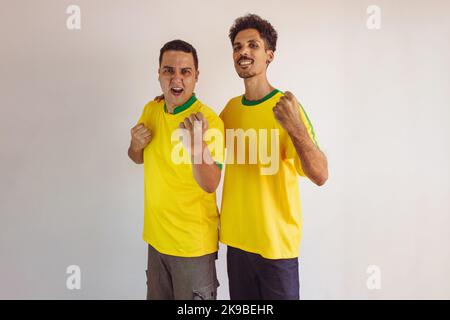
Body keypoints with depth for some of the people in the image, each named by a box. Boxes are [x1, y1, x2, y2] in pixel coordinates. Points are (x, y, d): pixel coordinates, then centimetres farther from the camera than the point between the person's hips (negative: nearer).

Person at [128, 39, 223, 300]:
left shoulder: (208, 120, -19)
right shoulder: (151, 109, 1)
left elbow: (210, 185, -25)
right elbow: (139, 158, 14)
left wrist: (196, 143, -42)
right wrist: (136, 145, -8)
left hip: (194, 244, -5)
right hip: (157, 237, 6)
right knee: (157, 296, 22)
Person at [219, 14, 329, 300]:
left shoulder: (286, 107, -15)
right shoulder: (231, 108, 2)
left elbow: (320, 176, -22)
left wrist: (294, 127, -38)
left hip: (276, 241, -5)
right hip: (236, 238, 5)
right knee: (241, 298, 20)